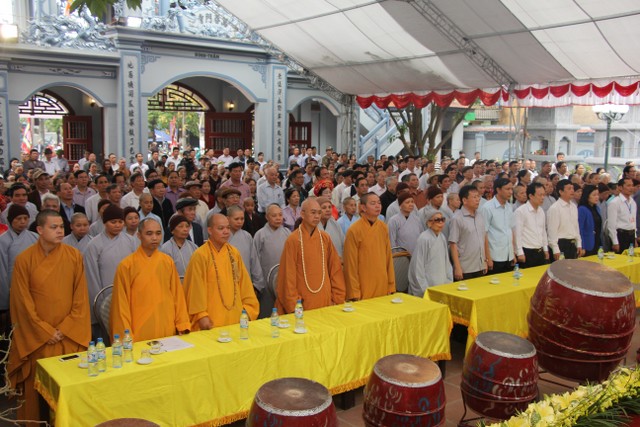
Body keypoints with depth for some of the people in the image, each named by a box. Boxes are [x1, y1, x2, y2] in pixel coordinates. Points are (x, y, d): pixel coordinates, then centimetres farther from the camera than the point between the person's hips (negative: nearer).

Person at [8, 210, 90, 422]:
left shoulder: (74, 256, -2)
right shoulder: (24, 259, -7)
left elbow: (80, 296, 0)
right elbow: (23, 302, -5)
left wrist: (66, 329, -7)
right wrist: (46, 332, -7)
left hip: (70, 335, 1)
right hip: (36, 338, -1)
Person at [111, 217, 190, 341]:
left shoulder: (168, 261, 4)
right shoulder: (127, 265, -7)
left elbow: (177, 294, 8)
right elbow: (122, 303, -4)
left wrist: (182, 326, 4)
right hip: (140, 336, -3)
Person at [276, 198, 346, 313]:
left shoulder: (325, 238, 4)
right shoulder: (293, 240, -8)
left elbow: (335, 269, 7)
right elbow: (288, 275, -7)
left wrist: (337, 299, 3)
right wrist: (292, 306, -8)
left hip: (326, 301, 4)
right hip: (303, 303, -4)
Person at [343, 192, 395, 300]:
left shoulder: (383, 227, 5)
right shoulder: (354, 231, -12)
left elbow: (388, 257, 10)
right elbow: (351, 264, -9)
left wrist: (391, 286, 8)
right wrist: (355, 293, -9)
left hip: (383, 287, 5)